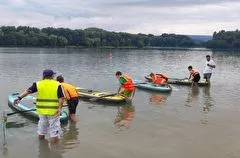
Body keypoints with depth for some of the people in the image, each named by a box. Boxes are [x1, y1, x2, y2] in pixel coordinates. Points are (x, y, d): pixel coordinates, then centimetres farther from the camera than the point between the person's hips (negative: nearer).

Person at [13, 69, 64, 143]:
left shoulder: (38, 84, 0)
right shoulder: (57, 85, -6)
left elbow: (27, 91, -8)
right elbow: (61, 98, -14)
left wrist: (19, 97, -13)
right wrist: (59, 108, -15)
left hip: (41, 110, 4)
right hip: (54, 111, -3)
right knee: (54, 127, 7)